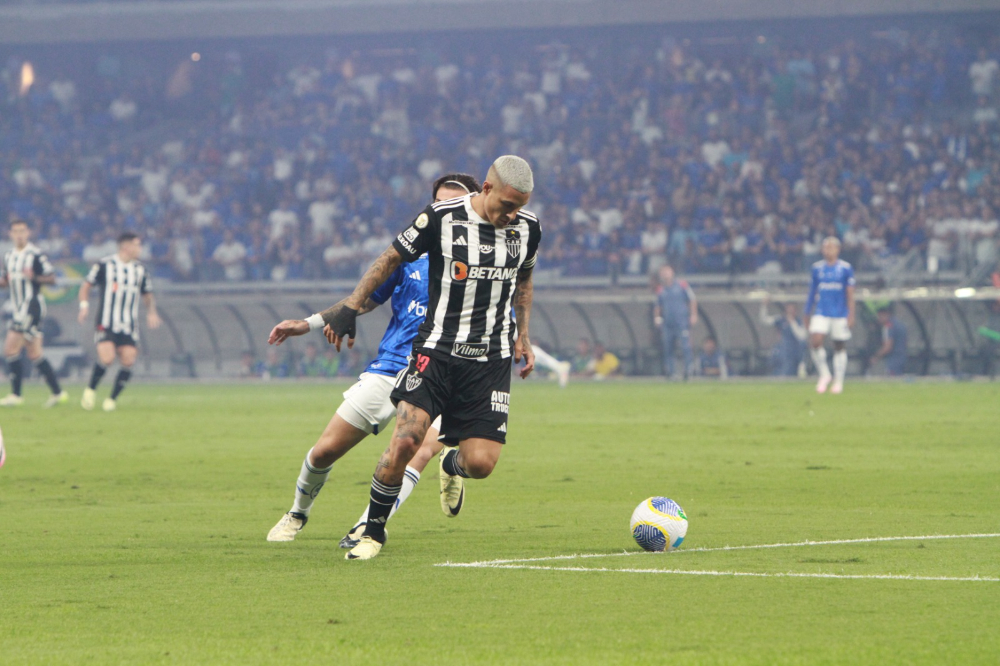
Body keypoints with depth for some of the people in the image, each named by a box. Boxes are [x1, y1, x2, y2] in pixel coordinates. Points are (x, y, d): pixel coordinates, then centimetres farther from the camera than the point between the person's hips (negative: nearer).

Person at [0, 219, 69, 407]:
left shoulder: (36, 254, -9)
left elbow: (51, 278, -8)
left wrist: (34, 277, -25)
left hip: (32, 305, -8)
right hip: (19, 307, 8)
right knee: (34, 353, 10)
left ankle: (15, 395, -9)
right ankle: (57, 392, 16)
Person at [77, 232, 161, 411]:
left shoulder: (140, 270, 11)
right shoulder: (104, 265, -2)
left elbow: (148, 295, 21)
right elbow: (86, 286, 8)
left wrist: (151, 312, 2)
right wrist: (84, 306, -7)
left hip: (129, 327, 4)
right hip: (106, 324, -4)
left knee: (128, 361, -9)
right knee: (106, 358, -19)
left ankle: (112, 399, 6)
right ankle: (90, 390, 6)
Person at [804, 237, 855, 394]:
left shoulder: (845, 268, -2)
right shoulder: (817, 268, 7)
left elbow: (850, 294, -2)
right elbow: (812, 292, 14)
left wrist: (851, 315, -7)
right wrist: (807, 314, 14)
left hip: (840, 314, -2)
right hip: (821, 313, 2)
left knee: (839, 347, 4)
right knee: (815, 341, -16)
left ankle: (838, 382, 14)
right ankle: (824, 375, 2)